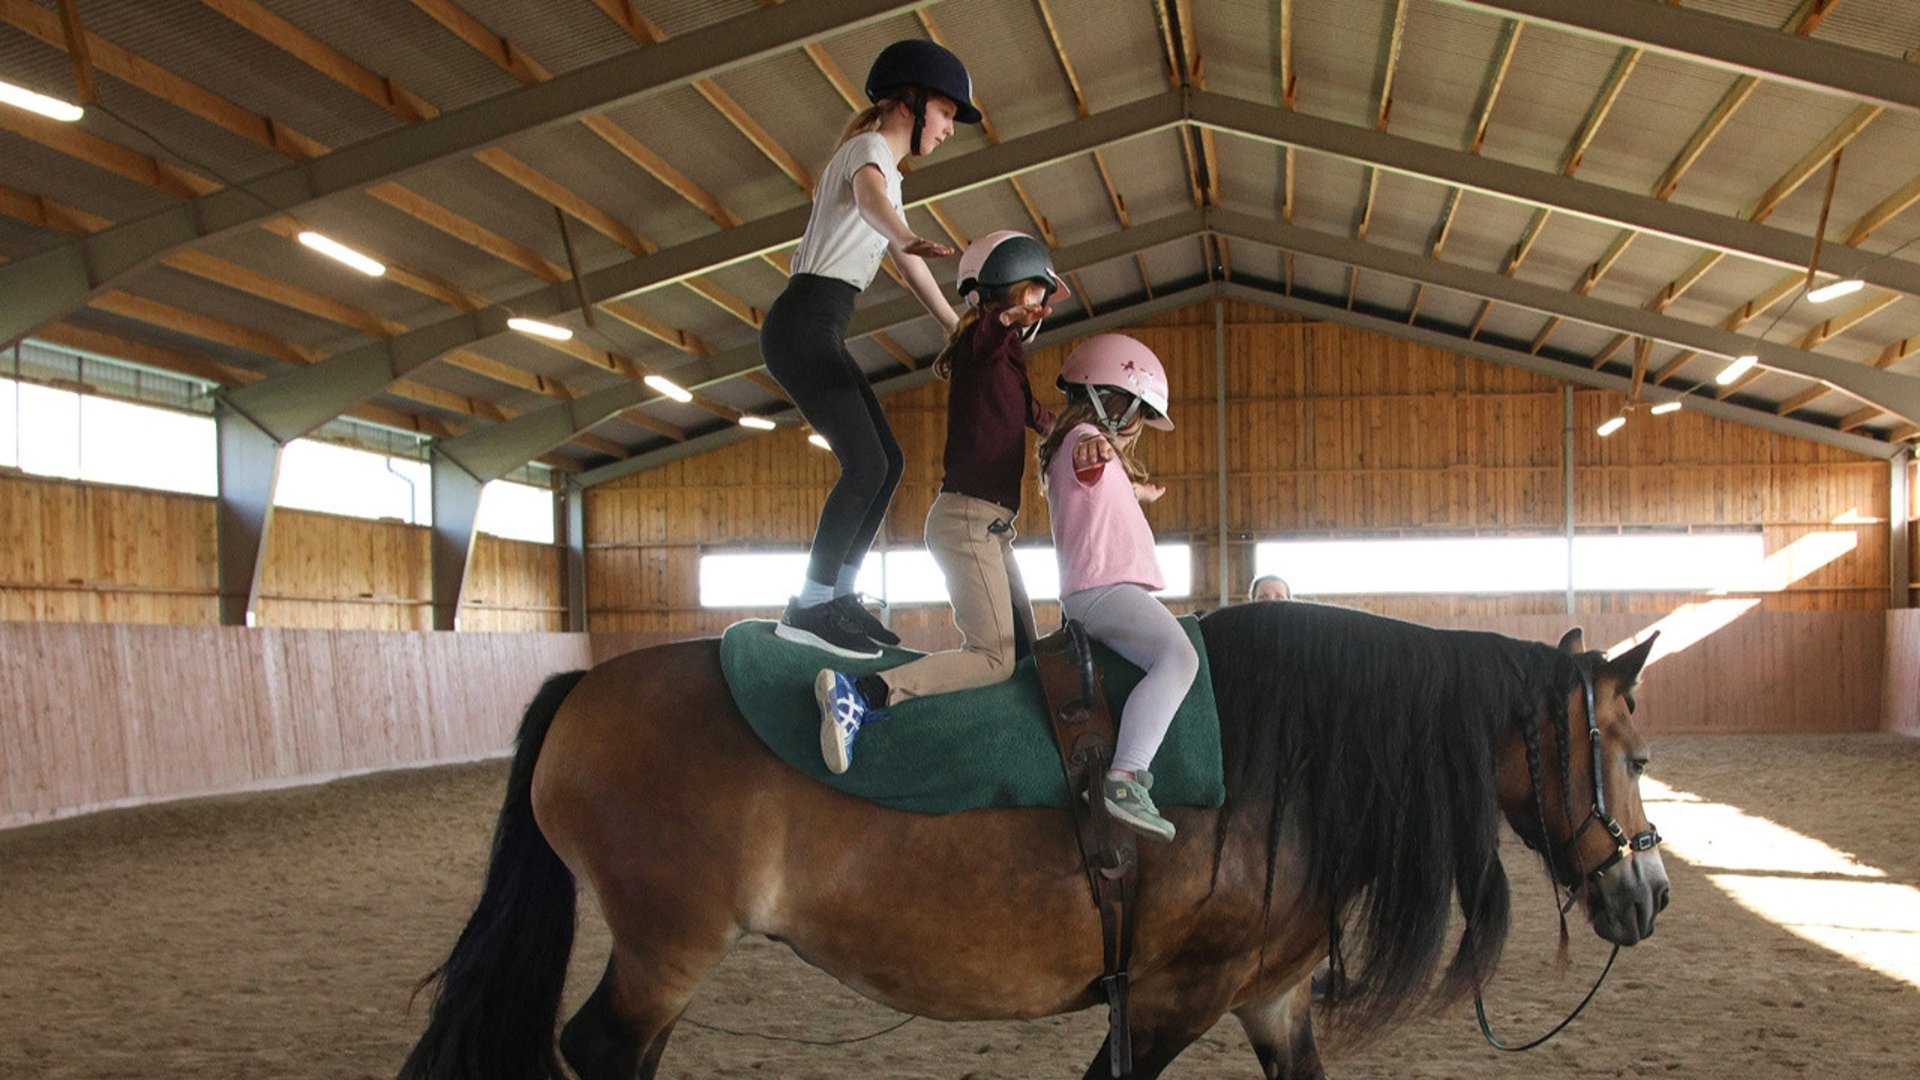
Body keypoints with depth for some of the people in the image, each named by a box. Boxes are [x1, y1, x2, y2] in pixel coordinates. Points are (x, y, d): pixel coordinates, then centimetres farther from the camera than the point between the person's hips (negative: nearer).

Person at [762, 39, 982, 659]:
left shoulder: (886, 165, 25)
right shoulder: (871, 150, -7)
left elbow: (910, 269, 33)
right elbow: (870, 197, -34)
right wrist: (905, 236, -56)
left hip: (820, 334, 10)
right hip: (804, 325, -10)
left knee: (885, 462, 8)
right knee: (866, 464, -16)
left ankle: (838, 595, 15)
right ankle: (807, 609, -13)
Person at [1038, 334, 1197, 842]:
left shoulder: (1095, 449, 28)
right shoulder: (1085, 437, -5)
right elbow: (1085, 463, -33)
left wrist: (1139, 491, 71)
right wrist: (1094, 450, -56)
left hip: (1095, 593, 11)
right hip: (1105, 588, -11)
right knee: (1178, 656, -28)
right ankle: (1125, 780, -39)